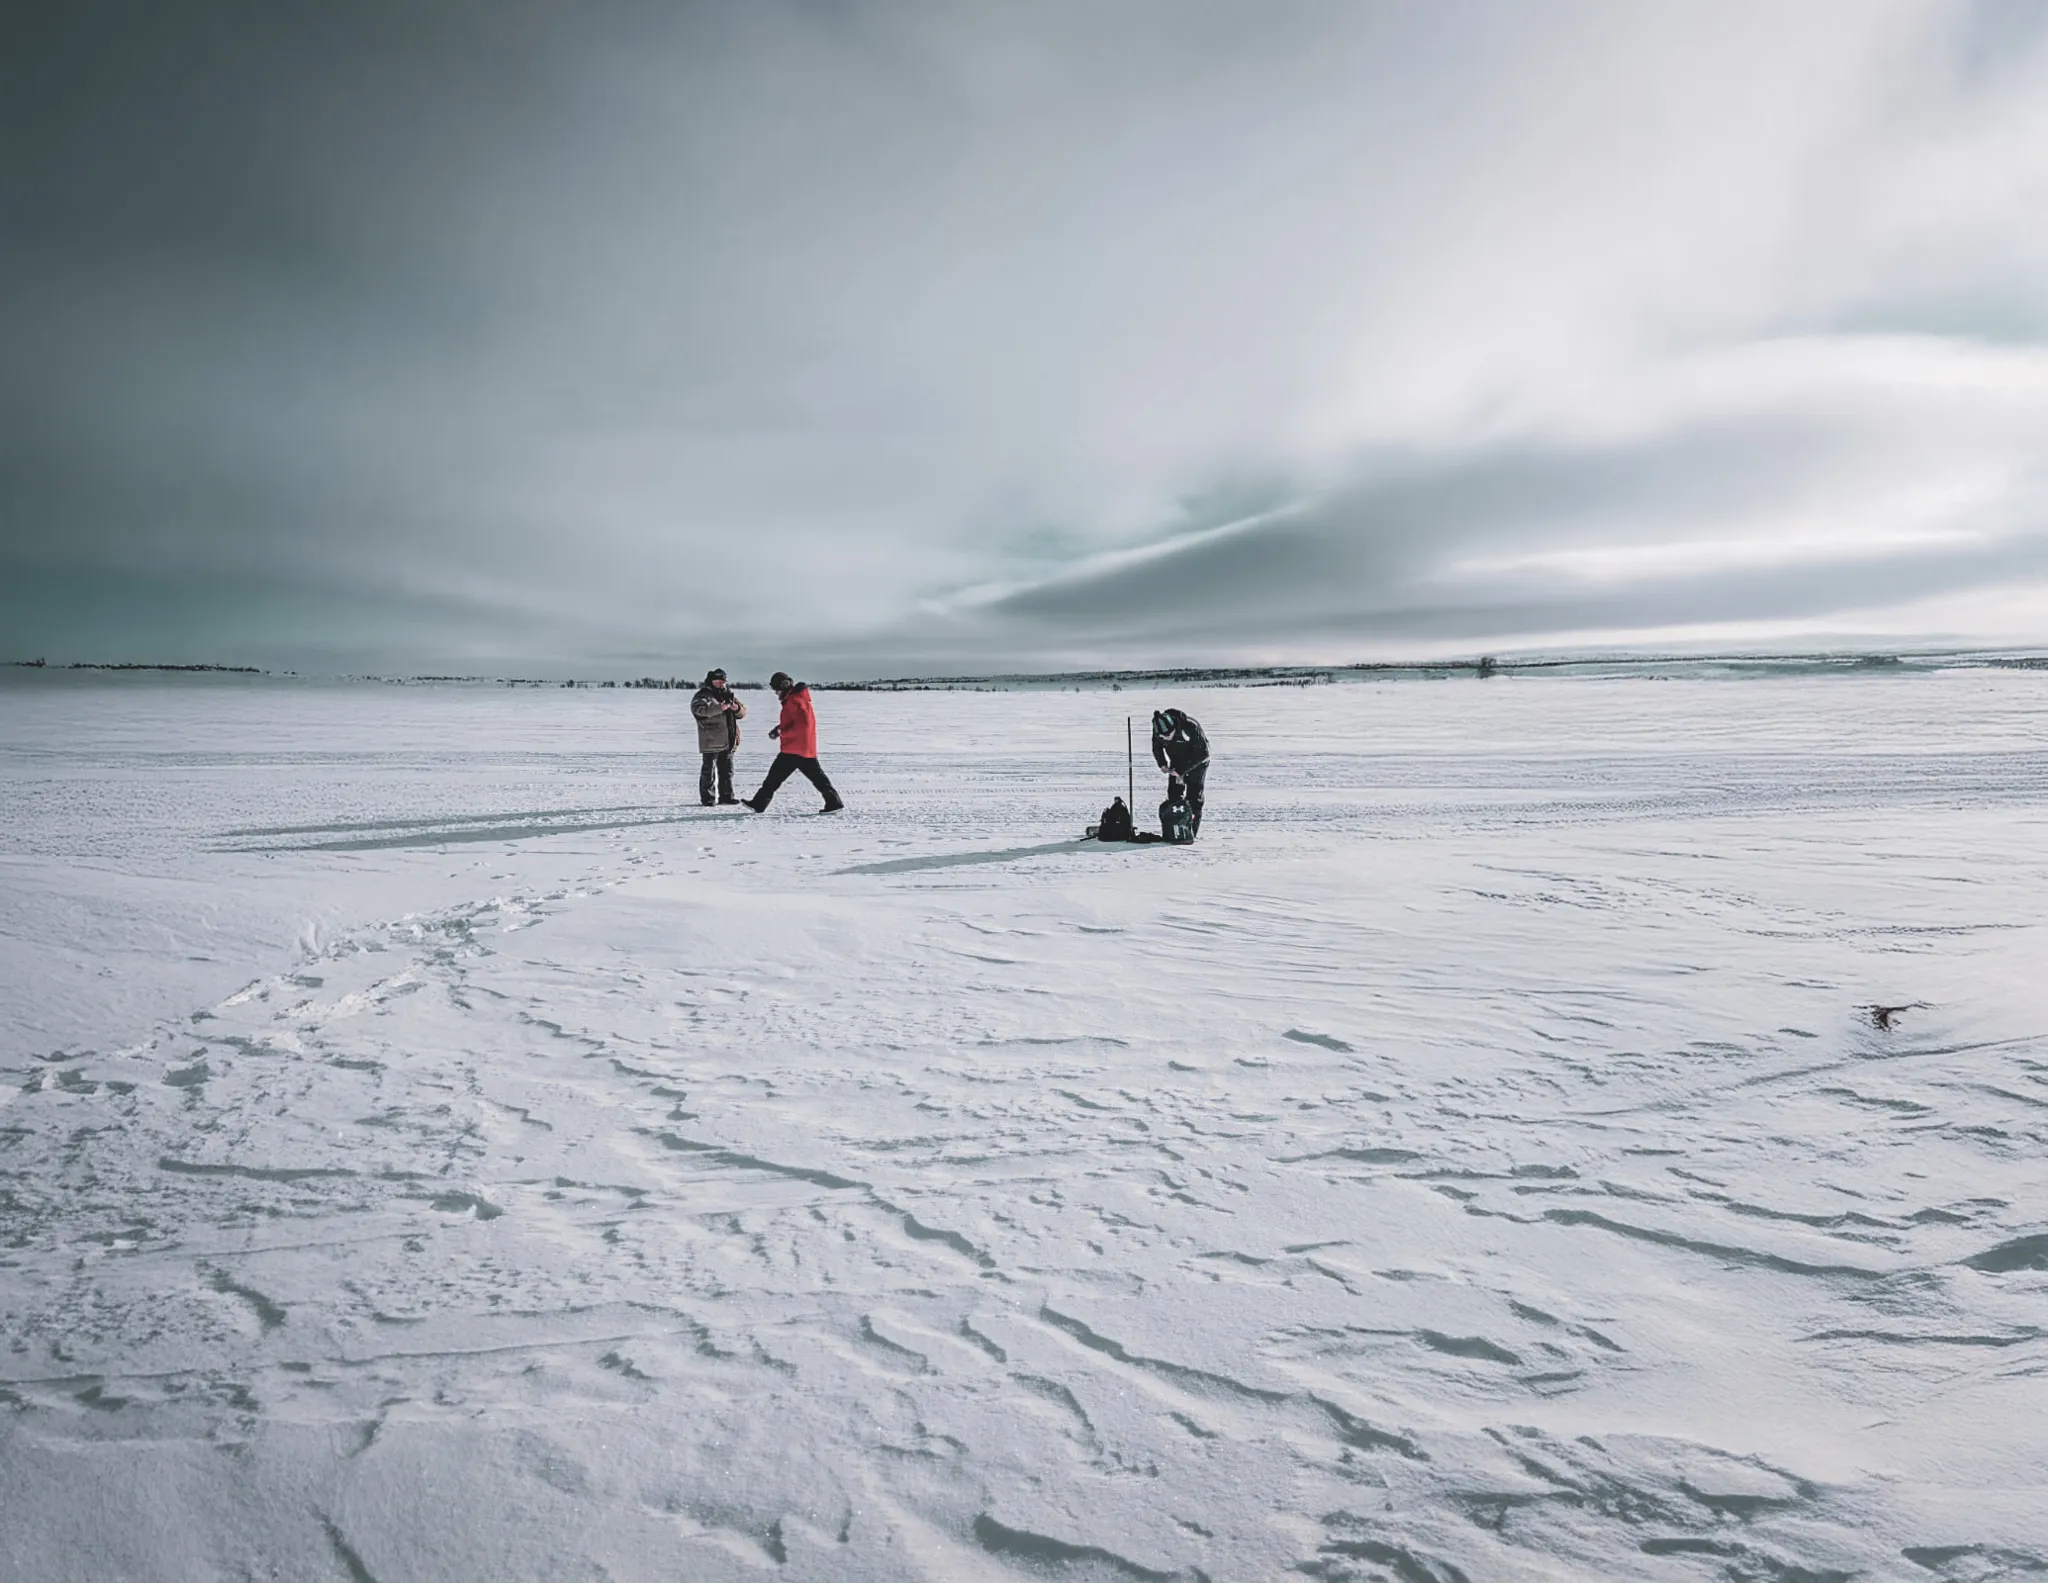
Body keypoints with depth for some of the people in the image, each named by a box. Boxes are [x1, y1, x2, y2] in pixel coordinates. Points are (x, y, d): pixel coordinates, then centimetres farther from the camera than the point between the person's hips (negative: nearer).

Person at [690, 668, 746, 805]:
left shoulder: (728, 695, 15)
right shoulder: (703, 695, -6)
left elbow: (742, 712, 16)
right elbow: (698, 708, -27)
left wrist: (737, 708, -9)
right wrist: (718, 708, -37)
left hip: (728, 741, 7)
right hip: (711, 741, -7)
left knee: (726, 770, 12)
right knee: (709, 770, -5)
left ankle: (726, 796, 21)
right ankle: (707, 798, 1)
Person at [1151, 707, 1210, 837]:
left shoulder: (1190, 726, -35)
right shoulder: (1159, 729, -21)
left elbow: (1202, 753, -28)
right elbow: (1156, 747, 1)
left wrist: (1182, 771, -28)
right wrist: (1162, 764, -17)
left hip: (1197, 761, -5)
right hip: (1176, 762, 5)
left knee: (1194, 795, -10)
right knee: (1173, 793, -2)